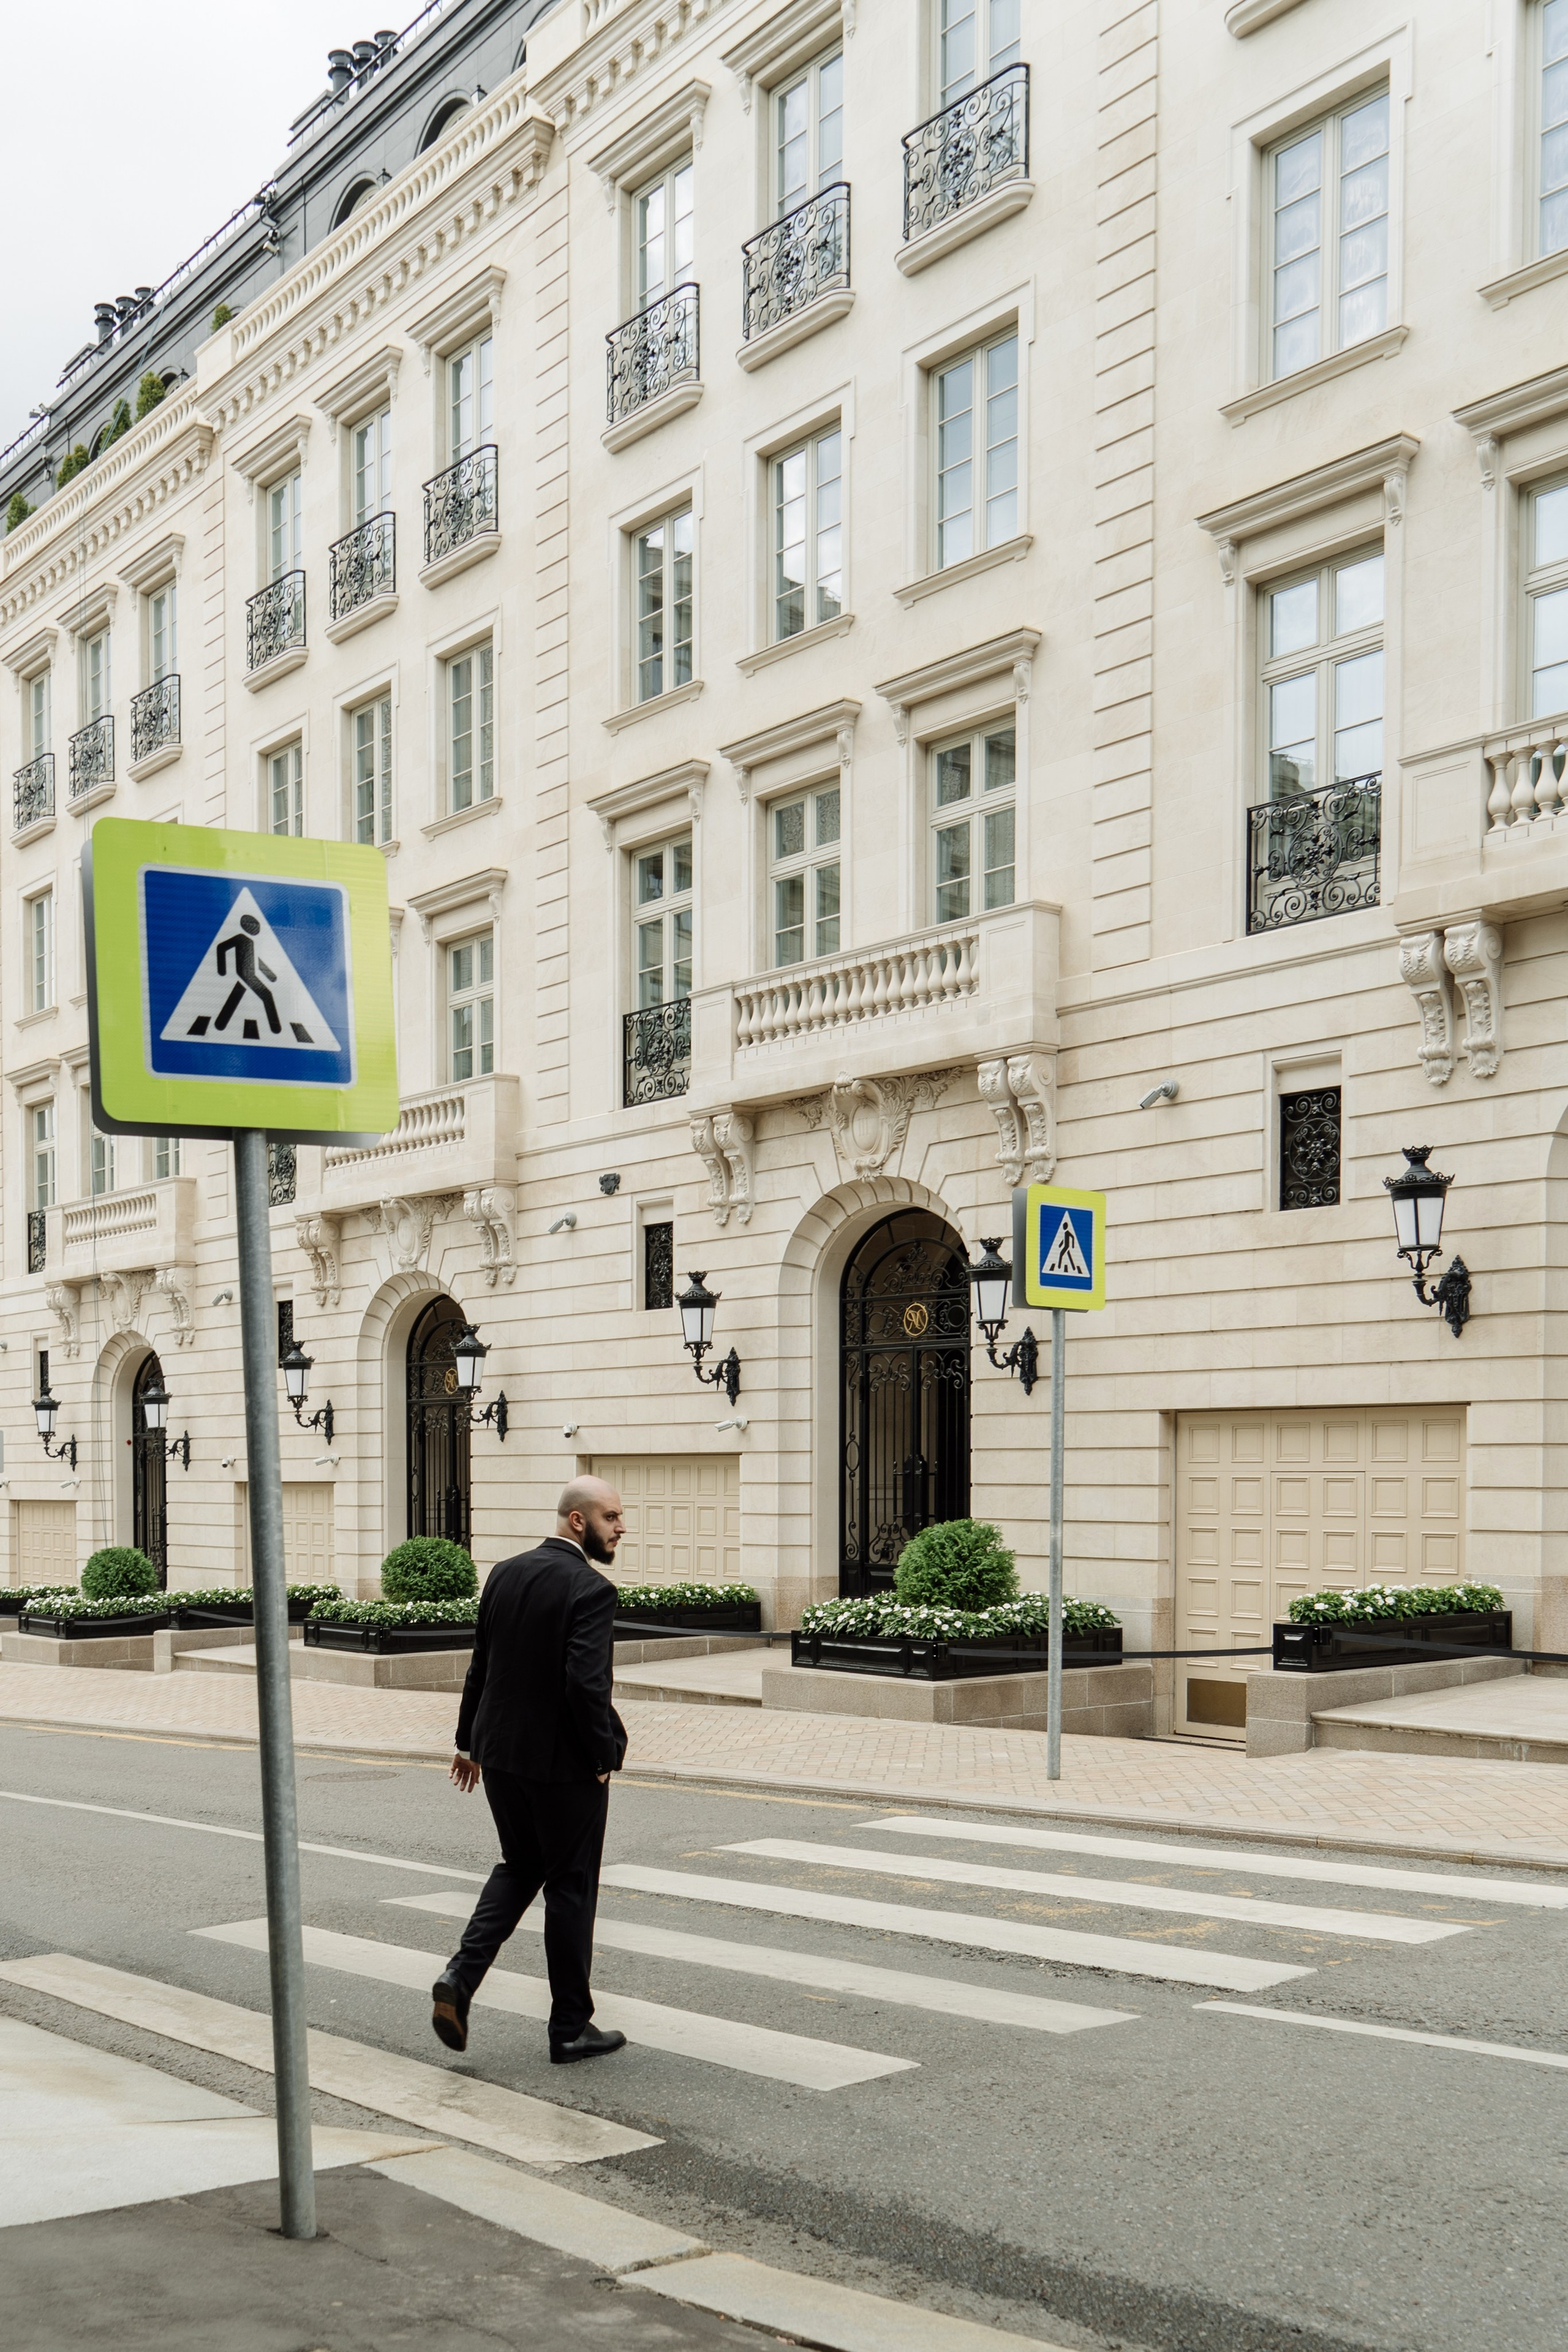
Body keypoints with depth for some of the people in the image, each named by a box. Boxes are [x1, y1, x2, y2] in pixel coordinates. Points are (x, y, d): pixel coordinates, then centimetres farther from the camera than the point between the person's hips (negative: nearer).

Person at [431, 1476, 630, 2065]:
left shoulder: (505, 1574, 4)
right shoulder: (590, 1590, -19)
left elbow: (480, 1665, 10)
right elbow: (587, 1686, -25)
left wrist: (471, 1740, 19)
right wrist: (604, 1757, -12)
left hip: (500, 1754, 7)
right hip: (564, 1763, -6)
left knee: (519, 1867, 24)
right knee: (571, 1887, 7)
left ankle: (461, 1976, 7)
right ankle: (571, 2028, 16)